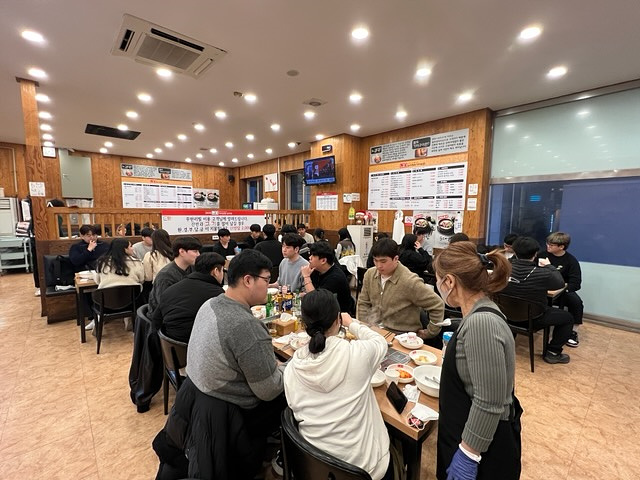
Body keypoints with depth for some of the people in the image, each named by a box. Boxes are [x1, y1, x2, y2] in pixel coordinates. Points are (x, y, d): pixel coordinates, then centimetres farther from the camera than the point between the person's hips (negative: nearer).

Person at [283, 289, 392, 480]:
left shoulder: (293, 366, -15)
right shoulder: (357, 353, -23)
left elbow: (295, 407, -1)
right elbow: (380, 342, -1)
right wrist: (352, 324, 15)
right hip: (360, 463, -3)